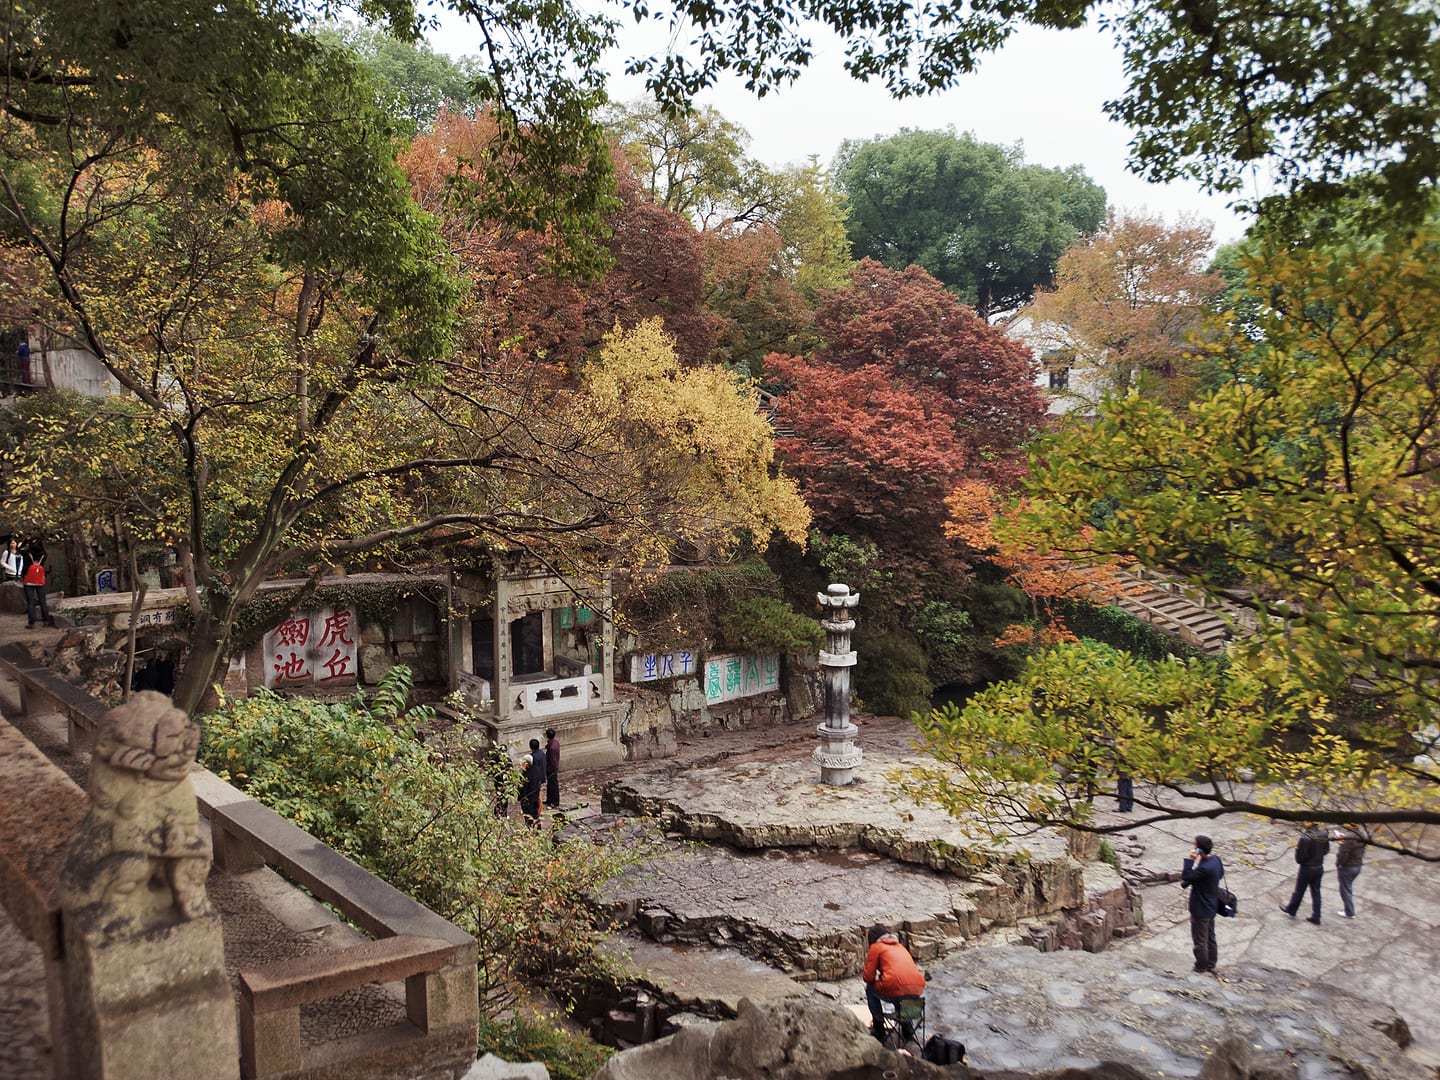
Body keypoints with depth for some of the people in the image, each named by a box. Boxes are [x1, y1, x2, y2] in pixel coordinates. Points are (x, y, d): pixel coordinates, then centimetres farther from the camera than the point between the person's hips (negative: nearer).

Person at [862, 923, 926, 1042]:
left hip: (896, 990, -6)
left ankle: (879, 1031, 23)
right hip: (918, 990, 6)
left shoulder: (876, 947, 9)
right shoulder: (900, 946, 27)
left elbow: (868, 977, 5)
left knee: (870, 989, 23)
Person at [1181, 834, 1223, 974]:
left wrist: (1190, 860, -33)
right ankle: (1211, 964, 40)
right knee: (1210, 937, 25)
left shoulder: (1205, 868, -35)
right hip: (1211, 906, 9)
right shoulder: (1215, 859, -8)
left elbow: (1185, 878, -28)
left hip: (1200, 909, -9)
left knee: (1200, 940, 12)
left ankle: (1201, 967, 28)